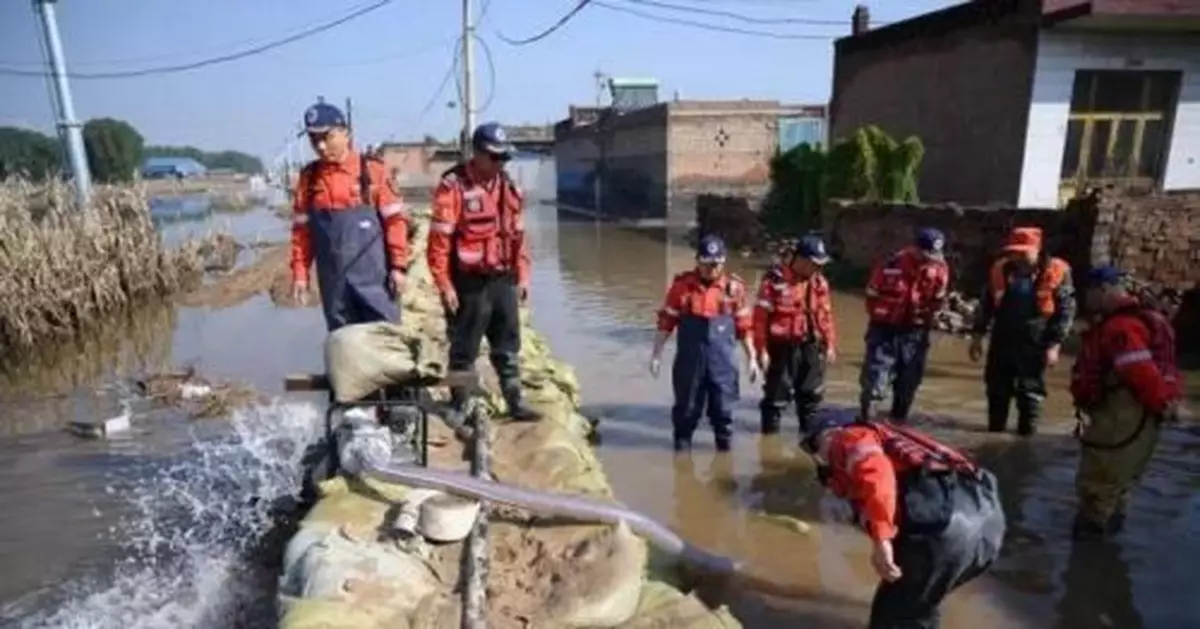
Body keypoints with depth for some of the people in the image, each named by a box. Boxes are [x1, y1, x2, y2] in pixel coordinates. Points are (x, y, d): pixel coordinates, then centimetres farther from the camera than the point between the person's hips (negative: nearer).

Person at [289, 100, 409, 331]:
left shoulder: (372, 170, -3)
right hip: (333, 280, 3)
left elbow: (395, 219, -3)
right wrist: (300, 273, 4)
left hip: (374, 276, -3)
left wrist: (398, 265, -7)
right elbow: (301, 230, 10)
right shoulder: (308, 177, 7)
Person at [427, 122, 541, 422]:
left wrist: (522, 275, 12)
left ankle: (516, 403, 23)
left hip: (504, 280, 6)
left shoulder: (508, 187, 10)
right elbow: (439, 239, -14)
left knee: (508, 346, 13)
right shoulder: (453, 186, -11)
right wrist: (444, 284, -15)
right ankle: (460, 407, 19)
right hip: (469, 283, -6)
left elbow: (518, 234, 15)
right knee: (465, 350, 6)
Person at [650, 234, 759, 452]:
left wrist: (751, 358, 8)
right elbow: (666, 321, 0)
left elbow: (744, 326, 6)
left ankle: (724, 439, 29)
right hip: (690, 357, 0)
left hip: (722, 358, 1)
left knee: (723, 403, 8)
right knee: (687, 402, 9)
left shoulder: (734, 287, 0)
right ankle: (682, 439, 29)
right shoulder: (682, 285, -4)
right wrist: (656, 354, -1)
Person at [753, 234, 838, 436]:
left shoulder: (819, 282, 3)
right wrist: (761, 349, -14)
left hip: (810, 345, 6)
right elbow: (761, 317, -14)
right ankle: (770, 429, 21)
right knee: (777, 392, 5)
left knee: (812, 391, 17)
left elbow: (825, 315, 11)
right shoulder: (774, 280, -16)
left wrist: (830, 344, 11)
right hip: (782, 346, -5)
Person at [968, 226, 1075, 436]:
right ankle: (994, 433, 25)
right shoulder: (1000, 269, 3)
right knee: (996, 391, 11)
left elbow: (1066, 311, -6)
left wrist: (1054, 345, -11)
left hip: (1035, 345, -4)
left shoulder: (1056, 272, -7)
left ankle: (1026, 437, 14)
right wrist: (977, 336, 8)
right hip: (1002, 342, 4)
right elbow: (986, 304, 10)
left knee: (1030, 393, 4)